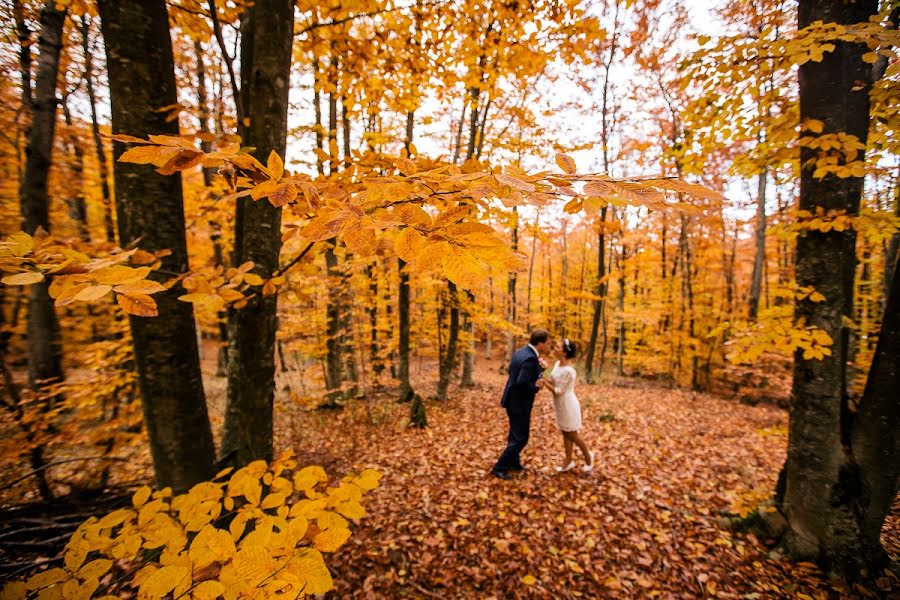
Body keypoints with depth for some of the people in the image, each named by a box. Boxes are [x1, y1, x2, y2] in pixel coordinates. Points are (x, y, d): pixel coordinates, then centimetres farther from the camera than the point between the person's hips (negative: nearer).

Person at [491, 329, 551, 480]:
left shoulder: (520, 352, 4)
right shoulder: (530, 359, -25)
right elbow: (522, 382, -33)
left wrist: (538, 367, 5)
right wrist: (536, 387, -14)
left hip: (512, 399, 10)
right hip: (519, 403, -9)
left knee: (515, 434, 23)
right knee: (520, 438, 4)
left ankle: (513, 463, 39)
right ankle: (500, 467, 13)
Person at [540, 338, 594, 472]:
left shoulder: (568, 371, -29)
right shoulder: (557, 364, -1)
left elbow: (558, 391, -24)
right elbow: (551, 379, 6)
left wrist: (544, 383, -16)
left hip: (568, 405, -8)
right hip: (561, 405, 8)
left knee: (572, 435, 11)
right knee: (565, 434, 18)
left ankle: (588, 456, 35)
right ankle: (569, 461, 31)